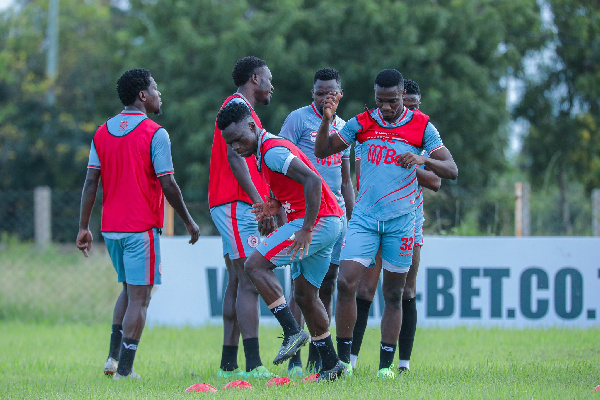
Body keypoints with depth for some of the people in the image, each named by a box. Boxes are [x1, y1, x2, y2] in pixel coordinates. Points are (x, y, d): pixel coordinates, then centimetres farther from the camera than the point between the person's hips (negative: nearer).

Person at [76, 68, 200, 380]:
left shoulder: (102, 133, 8)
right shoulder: (154, 134, -10)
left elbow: (91, 181, 4)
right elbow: (167, 184, -12)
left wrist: (83, 227, 7)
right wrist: (188, 222, 0)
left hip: (111, 228, 6)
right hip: (142, 226, -6)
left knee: (129, 290, 21)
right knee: (139, 296, -2)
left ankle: (114, 356, 11)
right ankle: (124, 369, -5)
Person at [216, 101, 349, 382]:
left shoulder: (272, 151, -15)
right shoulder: (266, 151, 17)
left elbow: (313, 181, -26)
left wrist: (307, 229, -28)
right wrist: (276, 205, 12)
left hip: (317, 222, -11)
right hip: (330, 225, 11)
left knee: (255, 265, -14)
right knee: (305, 295, 15)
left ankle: (292, 331, -17)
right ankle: (330, 364, 20)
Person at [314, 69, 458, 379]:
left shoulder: (422, 126, 2)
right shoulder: (362, 123, 6)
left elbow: (451, 170, -1)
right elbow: (321, 151, 7)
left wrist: (424, 160, -21)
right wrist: (327, 119, -10)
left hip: (400, 221, -1)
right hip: (364, 217, 1)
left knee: (393, 294, 3)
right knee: (346, 283, -12)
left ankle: (386, 364, 10)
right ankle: (343, 359, -1)